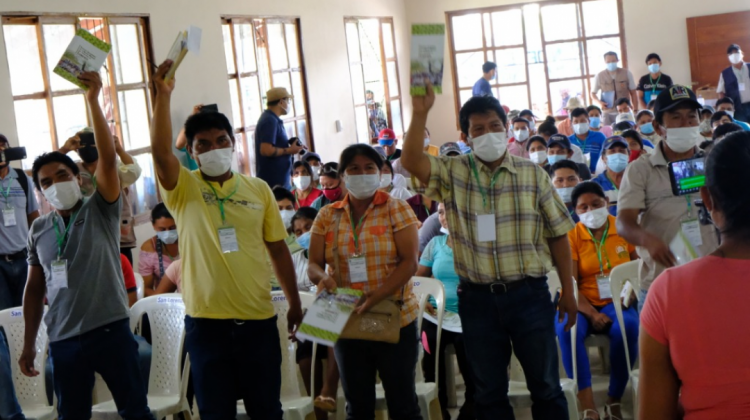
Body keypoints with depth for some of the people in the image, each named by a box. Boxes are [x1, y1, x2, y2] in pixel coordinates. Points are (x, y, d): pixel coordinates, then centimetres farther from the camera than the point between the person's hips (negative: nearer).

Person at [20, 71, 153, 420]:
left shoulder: (101, 210, -2)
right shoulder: (38, 230, 8)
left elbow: (108, 158, -16)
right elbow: (34, 288, 14)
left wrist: (92, 100, -23)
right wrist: (29, 345, 12)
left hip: (111, 330, -3)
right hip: (63, 341, 3)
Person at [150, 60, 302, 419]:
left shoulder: (259, 190, 5)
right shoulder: (183, 189, -1)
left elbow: (278, 249, 9)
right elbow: (160, 151, -20)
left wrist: (294, 303, 10)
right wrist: (163, 96, -27)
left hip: (258, 318, 2)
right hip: (206, 320, -1)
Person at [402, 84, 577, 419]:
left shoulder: (533, 174, 2)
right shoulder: (452, 174, 1)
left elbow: (558, 235, 5)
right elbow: (411, 162, -17)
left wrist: (568, 291, 4)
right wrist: (420, 114, -29)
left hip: (529, 293, 0)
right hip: (477, 298, 1)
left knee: (545, 386, 10)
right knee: (489, 392, 13)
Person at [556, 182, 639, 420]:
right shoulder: (571, 236, 0)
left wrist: (631, 291, -13)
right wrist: (592, 314, -21)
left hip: (616, 303, 1)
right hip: (583, 305, -1)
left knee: (628, 327, -34)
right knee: (567, 328, -35)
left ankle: (614, 401, -17)